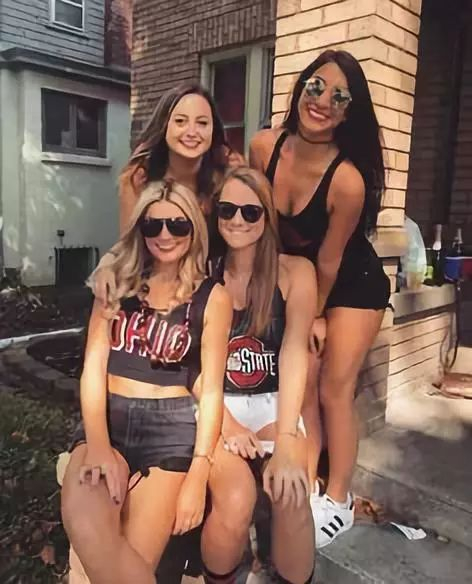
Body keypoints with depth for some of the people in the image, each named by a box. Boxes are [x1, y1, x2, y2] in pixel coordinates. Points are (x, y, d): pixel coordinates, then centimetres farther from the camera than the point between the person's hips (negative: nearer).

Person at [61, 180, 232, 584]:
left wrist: (198, 475, -7)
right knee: (83, 523, -27)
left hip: (173, 425, -1)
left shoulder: (212, 297, 2)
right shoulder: (117, 283, 9)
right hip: (108, 418, 2)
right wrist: (98, 444, -13)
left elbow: (211, 389, 0)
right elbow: (93, 367, 2)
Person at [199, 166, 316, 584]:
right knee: (236, 499, -26)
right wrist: (225, 422, -18)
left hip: (273, 402, 0)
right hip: (216, 403, 0)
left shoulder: (295, 272, -4)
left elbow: (295, 350, -14)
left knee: (291, 493, -28)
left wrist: (286, 441, -24)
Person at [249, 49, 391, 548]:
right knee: (300, 385, 8)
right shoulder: (264, 146, -17)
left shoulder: (348, 179, -32)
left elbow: (328, 261, -19)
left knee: (333, 390, 0)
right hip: (296, 279, 5)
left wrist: (316, 315, -4)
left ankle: (338, 502, 21)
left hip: (352, 287, -5)